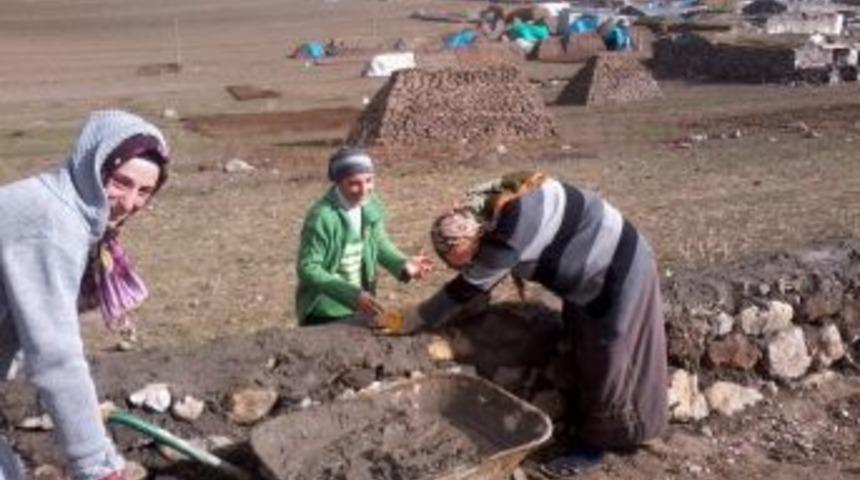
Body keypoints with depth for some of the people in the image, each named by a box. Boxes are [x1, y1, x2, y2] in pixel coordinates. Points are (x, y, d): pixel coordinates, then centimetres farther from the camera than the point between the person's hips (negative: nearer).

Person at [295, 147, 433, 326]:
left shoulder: (371, 206, -5)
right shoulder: (322, 217, -26)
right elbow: (308, 268, -24)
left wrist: (403, 264, -9)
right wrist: (352, 295, -30)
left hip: (361, 308, 7)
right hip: (325, 313, -7)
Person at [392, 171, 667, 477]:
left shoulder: (514, 227, -35)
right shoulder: (495, 211, -6)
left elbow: (469, 286, -28)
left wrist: (407, 322, -21)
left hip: (618, 271, -9)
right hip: (592, 273, 9)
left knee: (606, 364, 4)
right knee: (584, 355, 20)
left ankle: (593, 444, 18)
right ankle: (586, 425, 34)